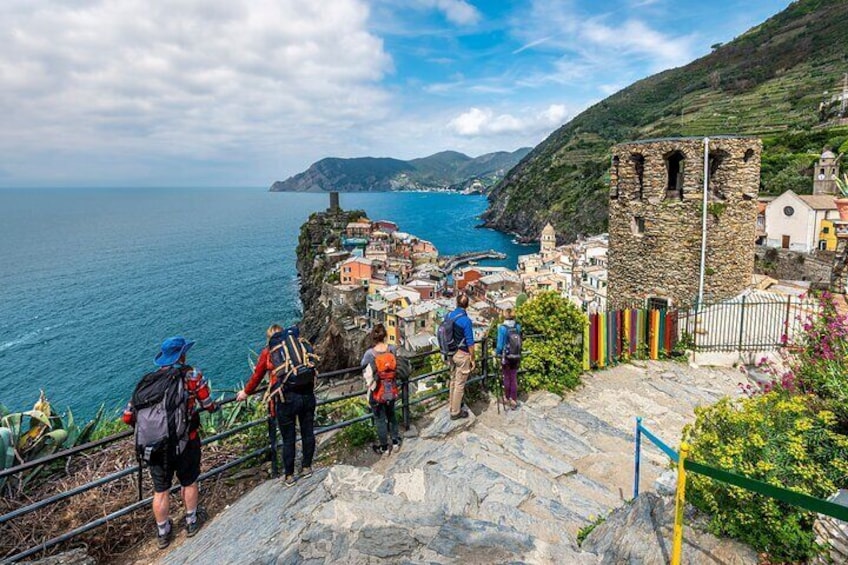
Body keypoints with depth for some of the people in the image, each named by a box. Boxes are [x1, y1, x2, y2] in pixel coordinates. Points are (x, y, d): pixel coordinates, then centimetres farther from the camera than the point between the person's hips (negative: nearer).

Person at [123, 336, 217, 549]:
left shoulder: (147, 381, 6)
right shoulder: (190, 375, -6)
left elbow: (128, 418, 8)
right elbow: (208, 405, -1)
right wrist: (213, 407, 22)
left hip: (152, 447, 3)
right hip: (183, 442, -3)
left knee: (160, 490, 18)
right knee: (189, 482, 19)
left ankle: (163, 532, 35)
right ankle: (192, 522, 37)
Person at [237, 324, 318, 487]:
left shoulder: (268, 352, 6)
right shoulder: (302, 343, 11)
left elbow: (257, 376, 17)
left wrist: (245, 392, 34)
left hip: (286, 398, -2)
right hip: (307, 394, 2)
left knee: (288, 438, 12)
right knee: (308, 432, 18)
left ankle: (289, 476, 25)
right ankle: (306, 468, 32)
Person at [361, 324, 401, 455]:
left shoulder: (369, 354, -21)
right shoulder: (392, 349, -12)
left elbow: (368, 376, -12)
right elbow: (397, 368, -1)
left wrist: (369, 392, 3)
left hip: (378, 392, -3)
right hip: (392, 390, 3)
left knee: (380, 419, 14)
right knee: (391, 415, 24)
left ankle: (384, 447, 28)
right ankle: (395, 441, 38)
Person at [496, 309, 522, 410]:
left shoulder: (502, 328, -17)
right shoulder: (518, 326, -5)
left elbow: (500, 345, -14)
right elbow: (520, 342, 1)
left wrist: (496, 352, 4)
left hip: (506, 357, -3)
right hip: (516, 357, 3)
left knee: (507, 378, 13)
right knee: (514, 378, 12)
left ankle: (507, 398, 28)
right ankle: (514, 400, 16)